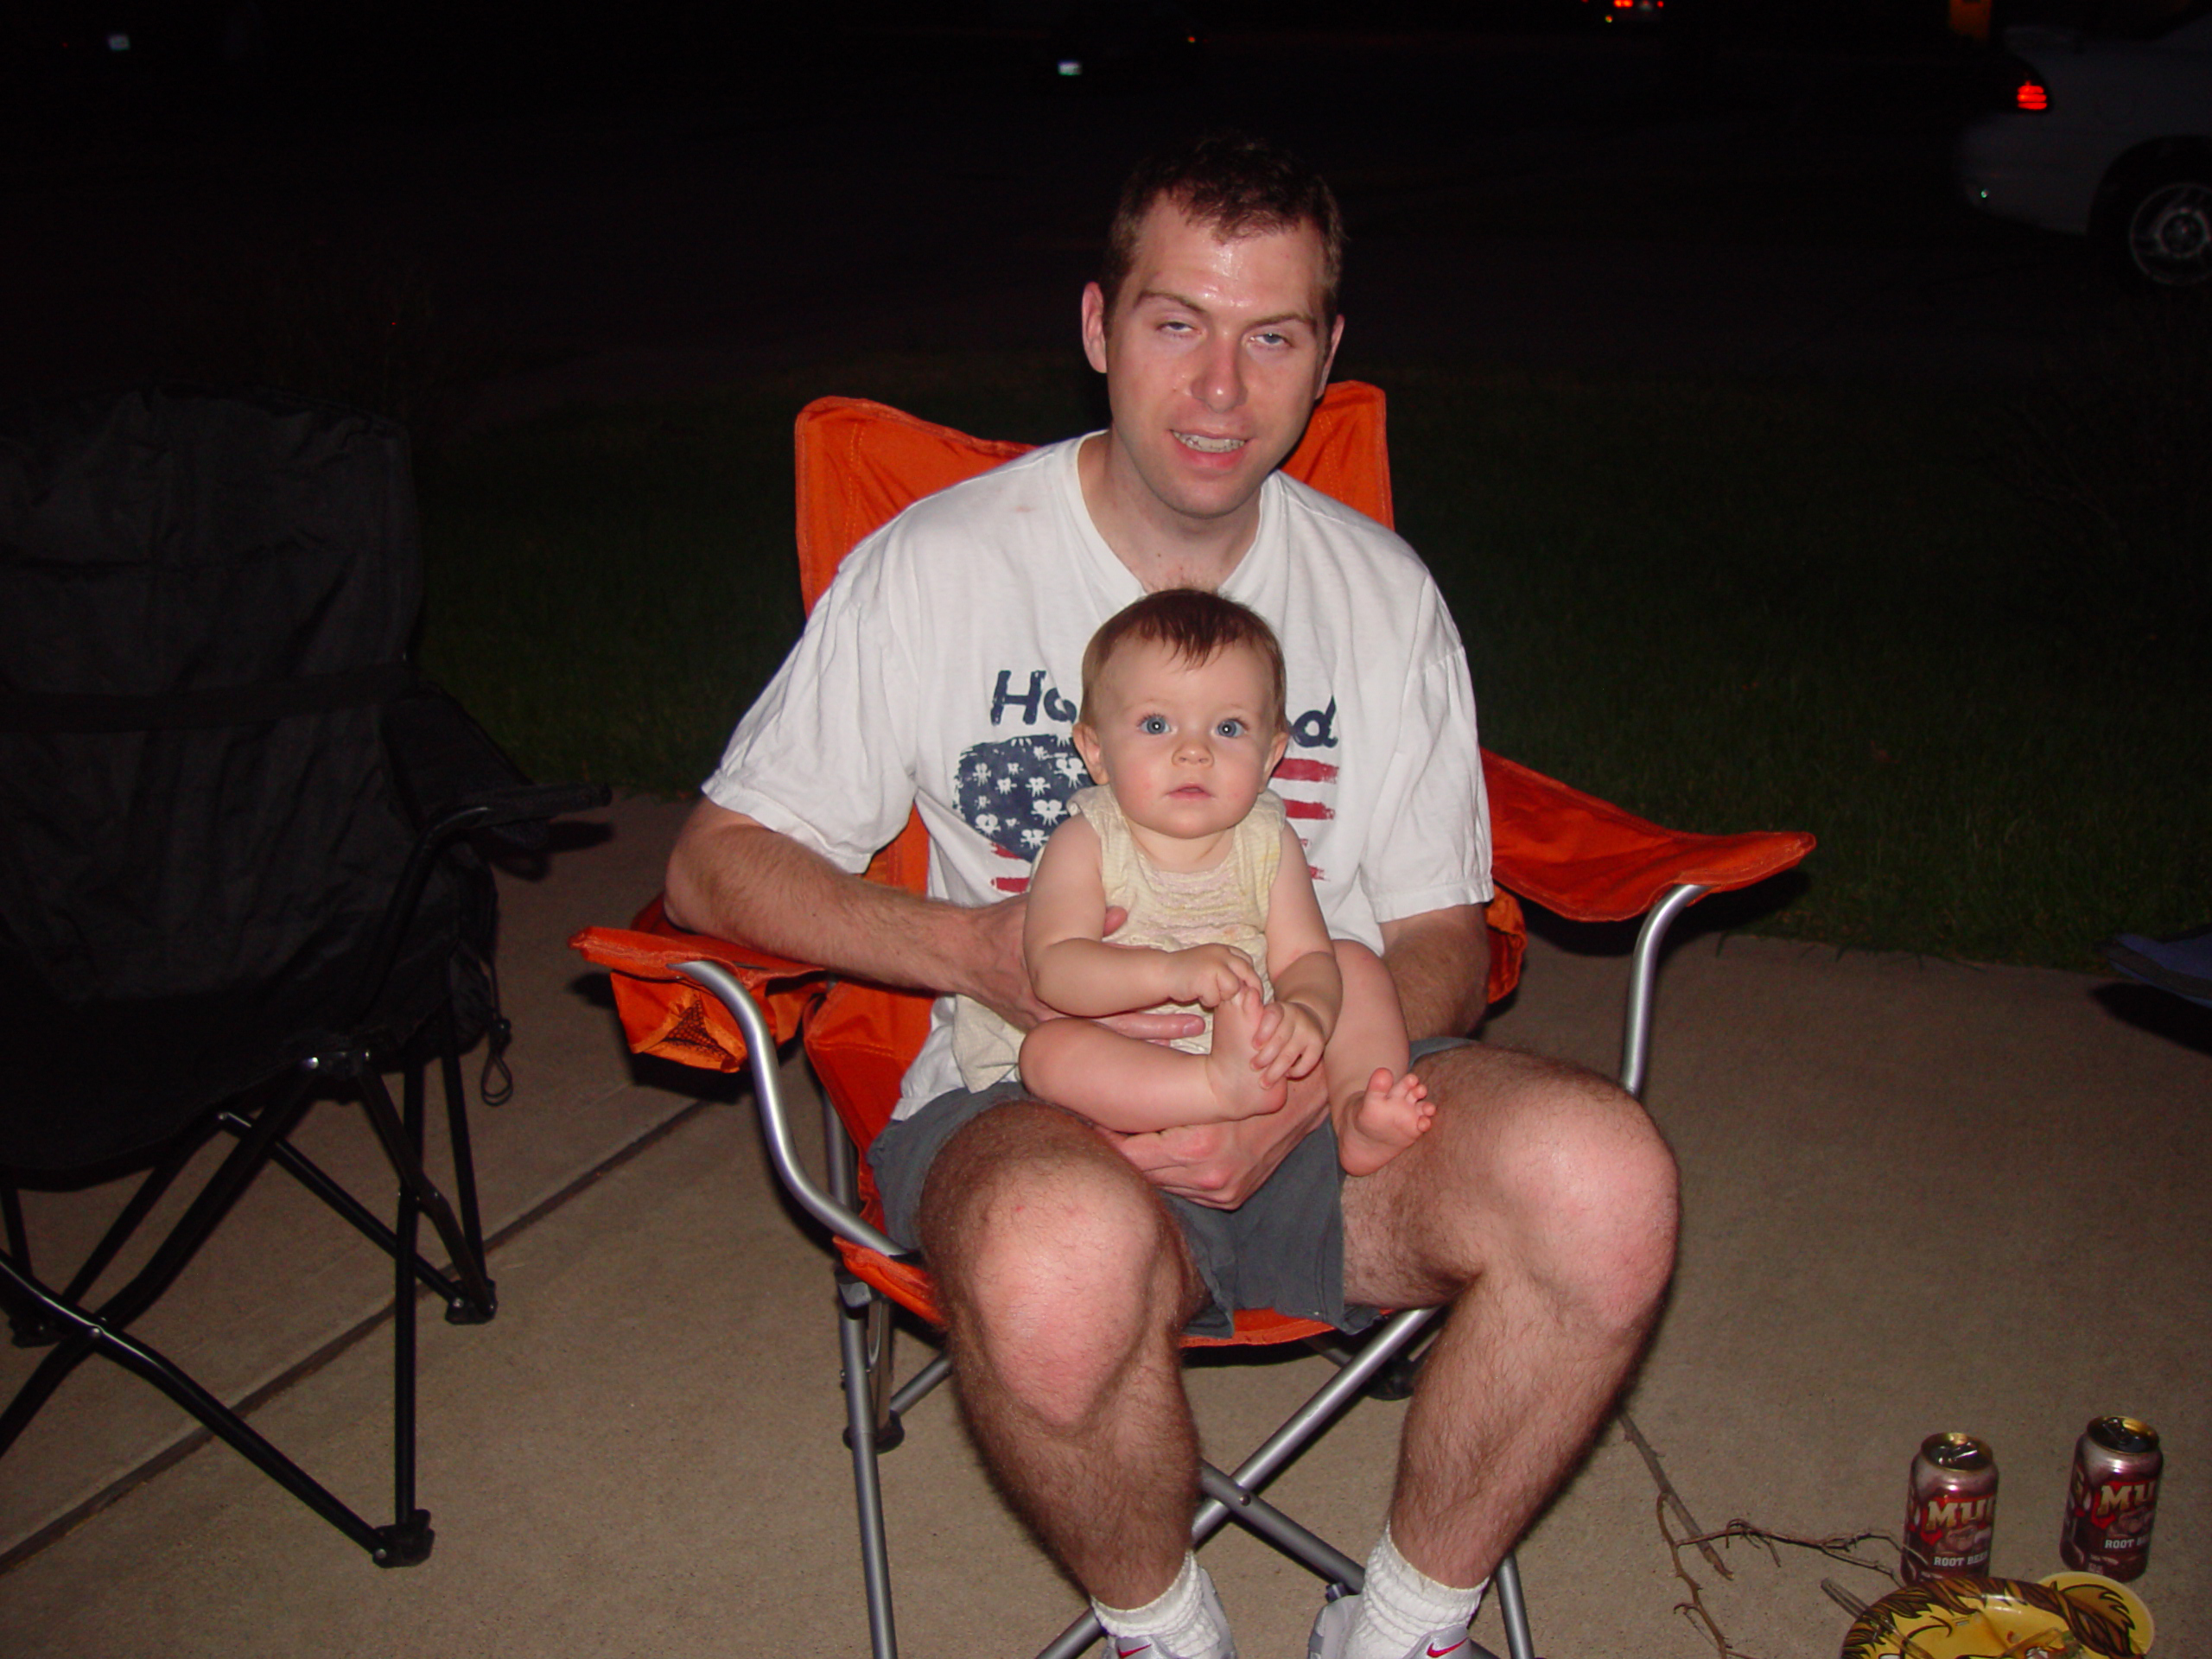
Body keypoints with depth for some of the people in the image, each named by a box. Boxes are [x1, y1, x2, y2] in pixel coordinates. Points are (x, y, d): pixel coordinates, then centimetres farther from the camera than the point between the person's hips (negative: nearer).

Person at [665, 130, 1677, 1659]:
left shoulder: (1382, 592, 7)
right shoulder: (936, 569, -1)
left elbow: (1447, 939, 9)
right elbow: (716, 861, 1)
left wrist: (1309, 1077, -14)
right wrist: (980, 947, -16)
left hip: (1319, 1094, 3)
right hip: (1029, 1099, -2)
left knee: (1604, 1177, -28)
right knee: (1066, 1254, -39)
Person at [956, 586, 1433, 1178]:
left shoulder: (1269, 843, 1)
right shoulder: (1084, 845, -10)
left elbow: (1305, 956, -4)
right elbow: (1053, 968, -24)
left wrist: (1308, 1011, -30)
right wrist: (1170, 972, -39)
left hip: (1251, 1040, 4)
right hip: (1124, 1060, -4)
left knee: (1360, 971, -4)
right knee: (1046, 1050, -32)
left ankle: (1358, 1113, -23)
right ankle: (1228, 1087, -43)